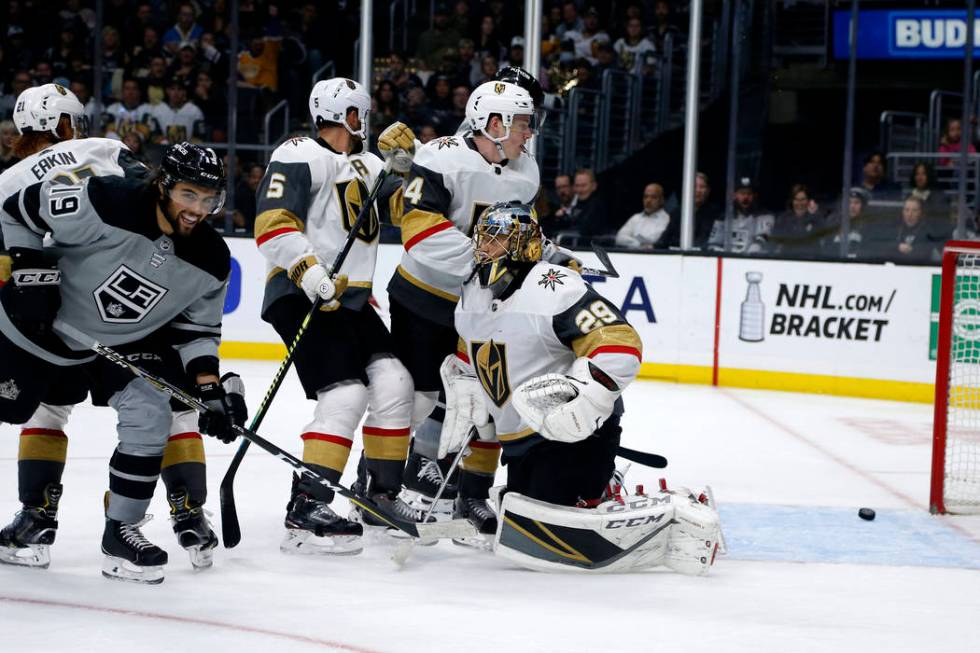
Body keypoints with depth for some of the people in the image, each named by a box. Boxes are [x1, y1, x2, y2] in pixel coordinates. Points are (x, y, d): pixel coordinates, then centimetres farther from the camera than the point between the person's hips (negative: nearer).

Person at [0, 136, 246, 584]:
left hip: (128, 343, 3)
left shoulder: (211, 262, -15)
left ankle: (122, 530, -3)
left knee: (149, 415, -15)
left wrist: (210, 384, -13)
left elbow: (197, 328, -1)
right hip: (43, 325, -2)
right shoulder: (100, 203, -30)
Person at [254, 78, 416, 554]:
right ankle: (306, 510, -20)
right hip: (301, 296, -9)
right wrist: (309, 272, -31)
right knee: (345, 395, -20)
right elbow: (272, 222, -19)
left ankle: (381, 494, 14)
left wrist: (400, 161, 0)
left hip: (351, 298, 9)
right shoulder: (301, 156, -8)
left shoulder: (365, 164, 20)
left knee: (393, 384, 0)